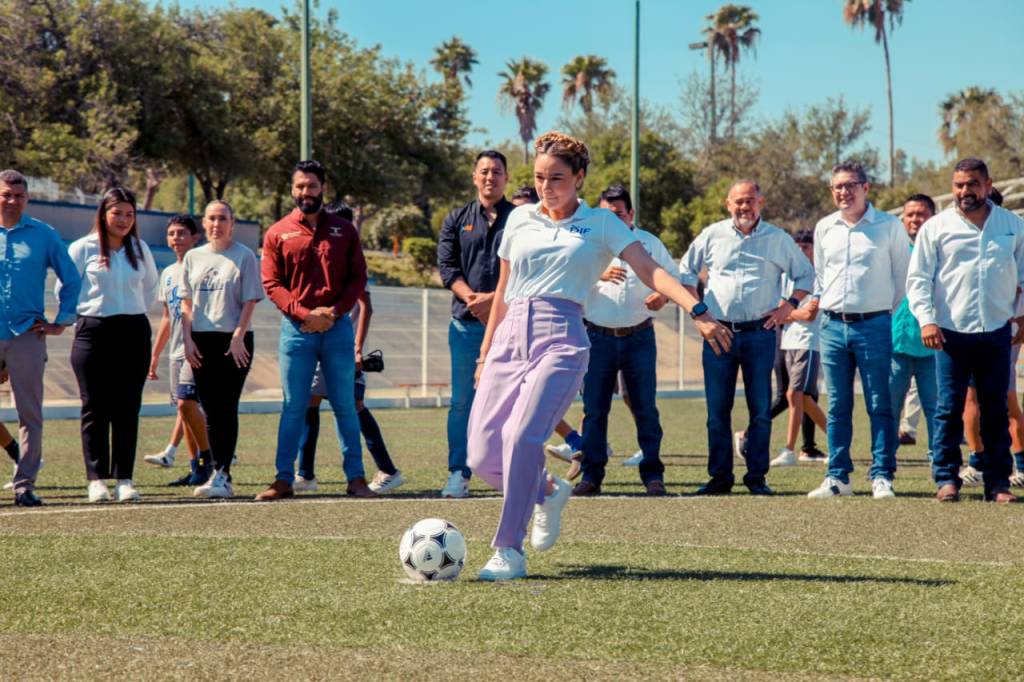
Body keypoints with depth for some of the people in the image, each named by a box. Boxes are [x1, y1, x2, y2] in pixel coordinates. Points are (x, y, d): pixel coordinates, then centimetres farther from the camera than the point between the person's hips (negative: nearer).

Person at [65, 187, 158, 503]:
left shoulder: (140, 249, 9)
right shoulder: (83, 248, -2)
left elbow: (151, 286, 23)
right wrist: (83, 317, 1)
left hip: (134, 332, 3)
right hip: (94, 332, -3)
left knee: (128, 408, 1)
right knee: (95, 408, -2)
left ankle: (125, 478, 4)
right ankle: (96, 479, 0)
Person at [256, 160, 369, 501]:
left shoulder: (344, 230, 8)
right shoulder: (278, 233, 6)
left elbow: (358, 278, 5)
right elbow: (272, 283, 1)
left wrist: (333, 312, -10)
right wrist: (304, 314, -12)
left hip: (338, 328, 1)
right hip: (296, 329, -1)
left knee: (345, 406, 4)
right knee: (292, 407, 1)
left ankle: (355, 478, 7)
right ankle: (283, 480, 4)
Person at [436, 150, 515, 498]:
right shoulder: (457, 220, 13)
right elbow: (447, 266, 4)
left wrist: (494, 298, -14)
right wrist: (474, 300, -11)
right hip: (466, 323, 1)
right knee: (462, 401, 1)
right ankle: (458, 474, 4)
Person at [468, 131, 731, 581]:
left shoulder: (601, 223, 8)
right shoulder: (520, 219, 16)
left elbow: (649, 270, -3)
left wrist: (697, 311, -17)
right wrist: (485, 354, 22)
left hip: (561, 338, -4)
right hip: (510, 337, 4)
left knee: (522, 436, -25)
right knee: (482, 456, -5)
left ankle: (509, 552, -14)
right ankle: (548, 492, 27)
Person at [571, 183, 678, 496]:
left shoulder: (650, 243, 10)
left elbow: (674, 278, 16)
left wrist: (663, 296, -6)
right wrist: (598, 275, -20)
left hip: (639, 337, 0)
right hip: (598, 338, 0)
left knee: (645, 408, 0)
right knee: (594, 409, 1)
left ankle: (653, 474, 5)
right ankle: (591, 475, 7)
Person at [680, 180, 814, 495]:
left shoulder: (779, 239, 7)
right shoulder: (712, 235, 8)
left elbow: (806, 274, 16)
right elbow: (686, 269, 19)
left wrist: (789, 305, 3)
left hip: (760, 333, -1)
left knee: (761, 410, -1)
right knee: (717, 410, 1)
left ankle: (757, 476, 6)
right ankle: (719, 477, 8)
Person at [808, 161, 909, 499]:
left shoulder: (889, 226, -1)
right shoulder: (824, 228, 10)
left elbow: (902, 274, 7)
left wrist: (889, 308, 9)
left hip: (873, 325, -3)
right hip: (833, 326, 4)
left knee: (879, 406, -3)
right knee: (837, 407, 6)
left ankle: (882, 477, 0)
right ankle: (837, 477, 11)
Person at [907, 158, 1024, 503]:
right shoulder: (936, 228, 3)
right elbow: (918, 278, 2)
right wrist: (926, 319, -9)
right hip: (951, 332, -2)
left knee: (996, 410, 5)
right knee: (949, 409, -2)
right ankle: (946, 479, 5)